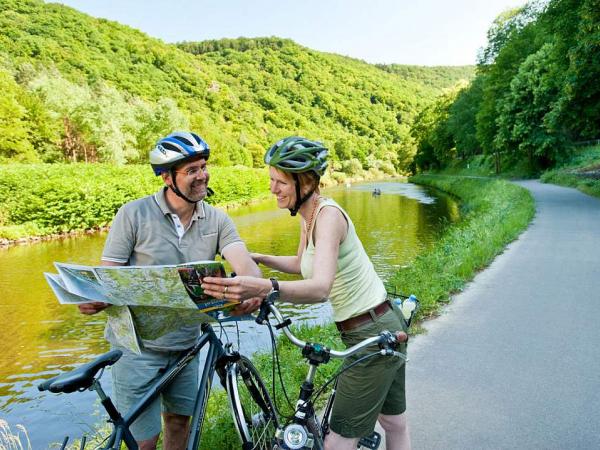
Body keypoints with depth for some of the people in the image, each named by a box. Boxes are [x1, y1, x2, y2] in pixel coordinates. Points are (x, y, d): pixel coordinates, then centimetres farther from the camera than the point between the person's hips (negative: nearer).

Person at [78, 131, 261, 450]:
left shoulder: (217, 220, -3)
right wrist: (94, 299, -33)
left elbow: (242, 261, -17)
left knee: (179, 420, 21)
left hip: (185, 343, 4)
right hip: (137, 343, -3)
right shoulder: (133, 214, -13)